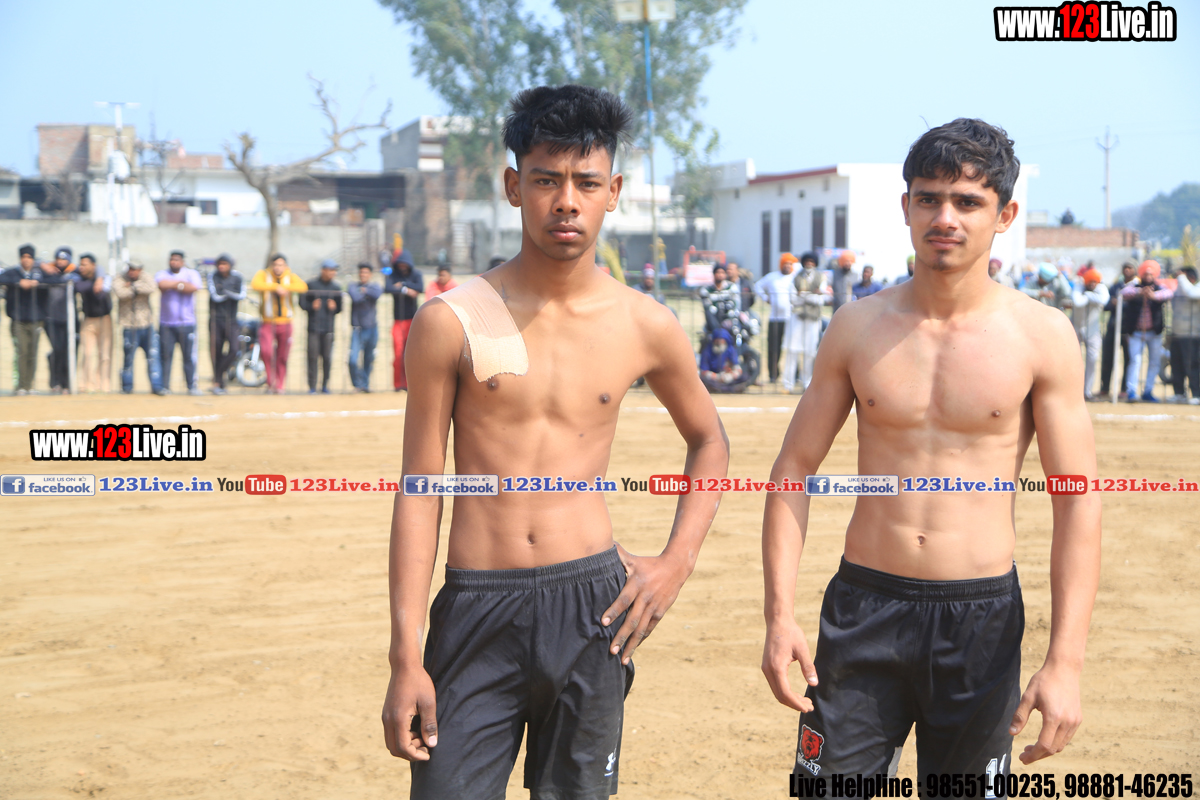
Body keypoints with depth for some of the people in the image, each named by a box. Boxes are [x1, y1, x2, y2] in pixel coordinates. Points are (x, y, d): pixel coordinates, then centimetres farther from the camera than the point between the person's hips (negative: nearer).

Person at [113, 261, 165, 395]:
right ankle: (127, 386, 16)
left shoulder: (144, 277, 7)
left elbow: (151, 287, -15)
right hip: (129, 326, -3)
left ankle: (156, 385, 2)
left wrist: (133, 286, -14)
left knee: (153, 355, -2)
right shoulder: (119, 280, -1)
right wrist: (137, 289, -11)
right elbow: (120, 293, -23)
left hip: (147, 324, 3)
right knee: (129, 357, 2)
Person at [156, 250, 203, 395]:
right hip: (166, 322, 1)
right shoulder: (162, 274, 10)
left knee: (189, 356, -3)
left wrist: (172, 285, -6)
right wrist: (181, 284, -7)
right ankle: (164, 386, 4)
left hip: (186, 322, -1)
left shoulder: (191, 273, 9)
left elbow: (194, 287, -12)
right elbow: (162, 285, -12)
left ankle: (192, 386, 2)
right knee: (165, 355, -2)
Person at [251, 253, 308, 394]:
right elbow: (255, 284, -23)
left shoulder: (290, 277, 5)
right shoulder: (264, 274, 0)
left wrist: (286, 288, -28)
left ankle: (279, 386, 19)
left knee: (282, 357, 4)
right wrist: (276, 287, -27)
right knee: (266, 350, -22)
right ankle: (271, 380, -3)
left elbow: (302, 287, -15)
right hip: (268, 323, -2)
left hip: (285, 323, 2)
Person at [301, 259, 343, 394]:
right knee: (312, 356, -6)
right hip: (314, 326, -2)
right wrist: (311, 306, -14)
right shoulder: (311, 285, 4)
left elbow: (340, 307, 14)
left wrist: (334, 307, -8)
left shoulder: (336, 287, 11)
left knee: (327, 358, -2)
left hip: (328, 328, 2)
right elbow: (302, 302, 5)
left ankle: (325, 386, 11)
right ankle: (312, 386, -1)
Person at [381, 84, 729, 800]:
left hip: (591, 605, 2)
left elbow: (709, 440, 22)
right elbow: (420, 491, -1)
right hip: (477, 610, -1)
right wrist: (406, 658, -6)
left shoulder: (645, 326, 3)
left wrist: (677, 564, 8)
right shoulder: (452, 322, -3)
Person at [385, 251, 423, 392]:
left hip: (412, 318, 0)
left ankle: (407, 383, 2)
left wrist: (403, 284, -13)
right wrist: (406, 290, -19)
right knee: (398, 353, -7)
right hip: (398, 320, 0)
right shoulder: (393, 275, 5)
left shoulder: (415, 275, 5)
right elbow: (387, 288, -16)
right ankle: (398, 384, 1)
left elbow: (420, 288, -15)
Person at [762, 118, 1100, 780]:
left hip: (981, 618, -1)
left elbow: (1077, 502, -5)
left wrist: (1065, 661, -13)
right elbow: (795, 466, 6)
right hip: (864, 605, 1)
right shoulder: (858, 328, 1)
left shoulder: (1041, 337, -5)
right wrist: (780, 615, -4)